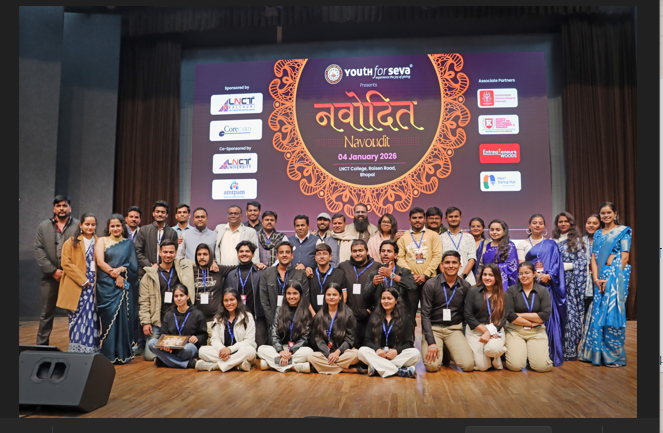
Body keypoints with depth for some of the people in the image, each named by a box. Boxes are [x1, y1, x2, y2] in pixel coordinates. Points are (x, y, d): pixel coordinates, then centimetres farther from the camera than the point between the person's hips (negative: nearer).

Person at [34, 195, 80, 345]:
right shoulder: (43, 226, 10)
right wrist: (53, 271, -7)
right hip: (50, 276, 2)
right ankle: (42, 345, 19)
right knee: (46, 314, 9)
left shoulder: (78, 225, 2)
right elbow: (38, 250, 3)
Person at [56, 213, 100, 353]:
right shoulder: (71, 242, 4)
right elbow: (66, 263, -4)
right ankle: (76, 350, 8)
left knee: (91, 317, -1)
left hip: (92, 285, 2)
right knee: (77, 318, -3)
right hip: (76, 286, -2)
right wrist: (82, 280, -9)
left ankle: (90, 350, 7)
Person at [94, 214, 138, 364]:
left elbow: (134, 265, 6)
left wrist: (121, 269, -13)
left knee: (123, 317, -1)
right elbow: (100, 262, -4)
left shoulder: (129, 244, 13)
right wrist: (115, 275, -11)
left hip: (124, 285, 2)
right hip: (107, 285, -2)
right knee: (109, 316, -5)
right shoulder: (102, 241, 8)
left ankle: (123, 353, 8)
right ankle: (109, 354, 3)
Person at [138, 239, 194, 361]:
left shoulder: (183, 267, 6)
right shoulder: (150, 275, 7)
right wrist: (145, 322, -2)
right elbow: (144, 301, 6)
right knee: (150, 355, -6)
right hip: (157, 323, 0)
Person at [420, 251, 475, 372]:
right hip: (433, 328, -2)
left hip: (454, 329, 2)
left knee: (468, 365, -18)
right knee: (432, 365, -23)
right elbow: (425, 315, -8)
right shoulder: (431, 284, -7)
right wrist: (432, 343, -15)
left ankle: (448, 352, 14)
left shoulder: (465, 286, 3)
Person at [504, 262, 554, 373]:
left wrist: (521, 315, -9)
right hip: (515, 330, -1)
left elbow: (545, 315, -9)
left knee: (542, 366, -14)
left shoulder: (543, 291, 3)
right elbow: (509, 315, -9)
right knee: (515, 365, -17)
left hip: (537, 331, 1)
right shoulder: (511, 290, 0)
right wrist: (531, 323, -7)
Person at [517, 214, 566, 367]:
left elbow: (556, 264, 6)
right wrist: (537, 275, -12)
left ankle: (551, 355, 1)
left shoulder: (551, 244, 15)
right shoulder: (522, 244, 13)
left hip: (548, 284, 0)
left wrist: (548, 276, -12)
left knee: (548, 316, -5)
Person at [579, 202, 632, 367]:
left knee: (612, 313, -7)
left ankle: (615, 356, 4)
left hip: (616, 277, -5)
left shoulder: (623, 231, 1)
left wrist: (612, 278, -13)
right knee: (598, 313, 5)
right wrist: (596, 278, -3)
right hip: (600, 278, 5)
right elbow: (594, 258, 11)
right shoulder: (597, 234, 16)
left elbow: (625, 257, -6)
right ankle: (598, 353, 14)